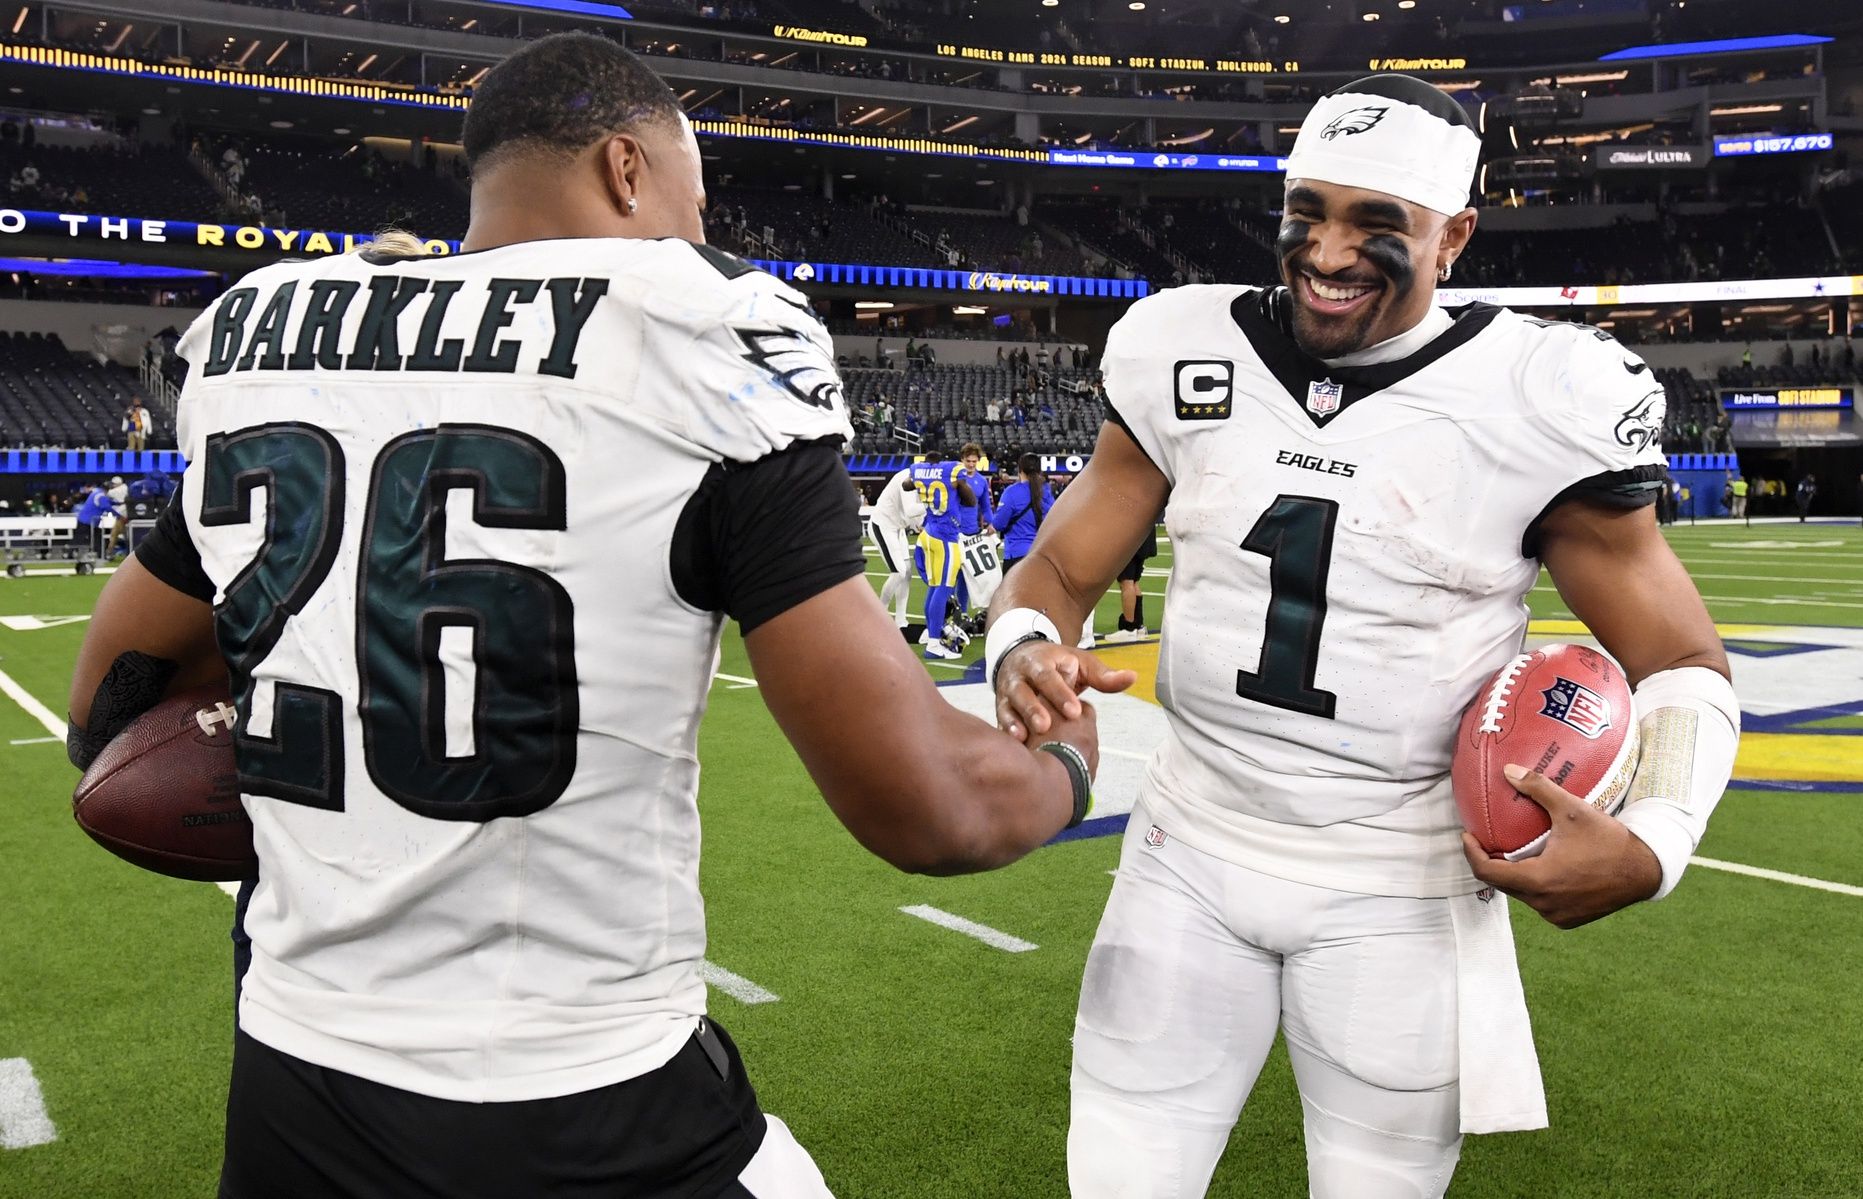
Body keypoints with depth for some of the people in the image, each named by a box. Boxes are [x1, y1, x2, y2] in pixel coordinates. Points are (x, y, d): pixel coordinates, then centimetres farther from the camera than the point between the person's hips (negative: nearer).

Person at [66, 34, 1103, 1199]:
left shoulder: (257, 333, 3)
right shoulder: (696, 335, -13)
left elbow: (107, 710, 15)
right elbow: (924, 808, -16)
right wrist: (1068, 770, 5)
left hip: (291, 1099, 6)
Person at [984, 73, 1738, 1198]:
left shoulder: (1536, 401, -11)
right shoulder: (1187, 356, -3)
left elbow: (1683, 662, -2)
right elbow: (1060, 570, 4)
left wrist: (1653, 842, -23)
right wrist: (1025, 653, -20)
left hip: (1404, 896, -2)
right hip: (1190, 859, 2)